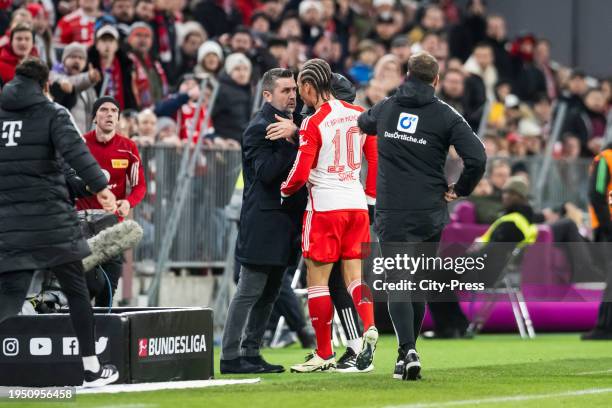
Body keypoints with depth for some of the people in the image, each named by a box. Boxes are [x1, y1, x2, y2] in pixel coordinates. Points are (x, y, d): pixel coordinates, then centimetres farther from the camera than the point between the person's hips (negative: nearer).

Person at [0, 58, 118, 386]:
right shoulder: (52, 113, -1)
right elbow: (73, 149, -18)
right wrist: (98, 185, -26)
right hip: (51, 219, -3)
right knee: (76, 290, 11)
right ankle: (92, 369, 14)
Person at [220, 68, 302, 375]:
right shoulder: (259, 128, -11)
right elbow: (266, 171, -21)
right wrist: (293, 143, -23)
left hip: (284, 221, 9)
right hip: (263, 225, -9)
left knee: (268, 294, 11)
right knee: (249, 292, -8)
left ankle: (250, 353, 16)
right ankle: (231, 357, -5)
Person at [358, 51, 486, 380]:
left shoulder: (385, 108, 6)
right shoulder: (445, 115, -3)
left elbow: (362, 122, 30)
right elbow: (477, 157, -13)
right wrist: (460, 190, 2)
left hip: (390, 214, 0)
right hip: (429, 214, 0)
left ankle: (408, 351, -18)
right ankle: (408, 351, 19)